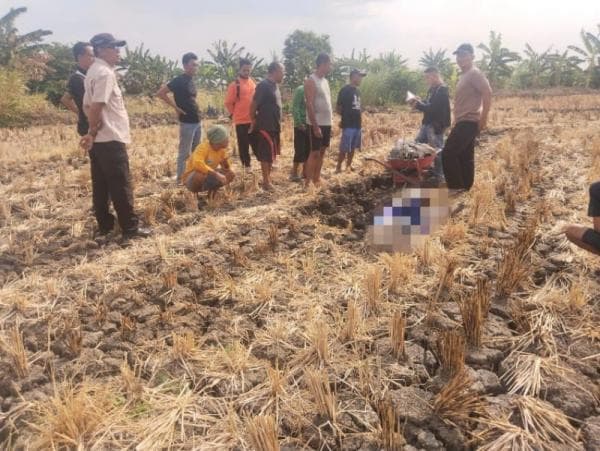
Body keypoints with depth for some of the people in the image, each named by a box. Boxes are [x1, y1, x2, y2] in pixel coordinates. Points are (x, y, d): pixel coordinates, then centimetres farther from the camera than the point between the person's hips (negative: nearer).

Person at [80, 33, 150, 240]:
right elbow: (97, 106, -23)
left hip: (98, 139, 10)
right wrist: (93, 133, -12)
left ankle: (105, 225, 19)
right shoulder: (105, 73, -15)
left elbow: (87, 105, 18)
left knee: (101, 185, 12)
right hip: (110, 138, -10)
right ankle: (130, 227, 1)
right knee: (121, 185, -4)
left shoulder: (93, 71, 17)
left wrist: (93, 132, 11)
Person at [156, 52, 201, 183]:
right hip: (187, 122, -9)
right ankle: (181, 178, 5)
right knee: (185, 152, -3)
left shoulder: (192, 81, 12)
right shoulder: (179, 80, -13)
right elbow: (160, 93, -16)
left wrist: (195, 110, 10)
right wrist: (176, 107, -14)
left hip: (197, 121, 9)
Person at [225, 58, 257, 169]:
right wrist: (234, 114, 1)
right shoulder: (234, 84, -9)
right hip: (241, 120, -4)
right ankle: (246, 165, 14)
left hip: (253, 120, 4)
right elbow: (228, 103, -6)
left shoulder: (253, 83, 8)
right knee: (243, 145, 4)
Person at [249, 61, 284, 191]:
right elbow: (253, 106, -14)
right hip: (265, 127, -9)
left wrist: (278, 124, 17)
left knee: (271, 154, 13)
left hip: (274, 126, 9)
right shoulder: (263, 85, -15)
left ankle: (267, 179, 21)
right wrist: (255, 122, -4)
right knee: (266, 155, -4)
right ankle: (266, 182, 2)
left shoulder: (275, 85, 13)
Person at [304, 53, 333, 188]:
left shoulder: (325, 80, 13)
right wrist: (315, 126, -22)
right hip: (317, 124, -8)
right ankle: (307, 182, 0)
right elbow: (309, 105, -19)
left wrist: (330, 122, 16)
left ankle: (316, 179, 19)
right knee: (315, 152, -6)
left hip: (327, 123, 8)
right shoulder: (311, 81, -13)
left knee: (322, 152, 11)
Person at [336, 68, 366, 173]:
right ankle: (338, 168, 1)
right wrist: (346, 117, -1)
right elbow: (338, 109, -8)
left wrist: (358, 120, 12)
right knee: (344, 149, -6)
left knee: (352, 148, 13)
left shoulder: (357, 91, 15)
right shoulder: (345, 90, -9)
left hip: (357, 124, 8)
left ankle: (348, 166, 24)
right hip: (348, 125, -8)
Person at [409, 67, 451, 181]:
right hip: (427, 123, 10)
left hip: (436, 125, -10)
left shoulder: (442, 90, -17)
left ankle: (439, 176, 8)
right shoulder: (432, 89, 14)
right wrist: (419, 102, 1)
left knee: (437, 150, -2)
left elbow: (433, 108, -25)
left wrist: (418, 105, -17)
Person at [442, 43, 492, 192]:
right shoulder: (464, 75, 19)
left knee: (448, 153, -13)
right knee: (465, 156, 11)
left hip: (468, 121, -10)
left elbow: (487, 93, -22)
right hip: (463, 121, 10)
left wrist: (483, 119, -20)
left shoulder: (474, 73, -11)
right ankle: (465, 188, 17)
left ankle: (456, 187, -7)